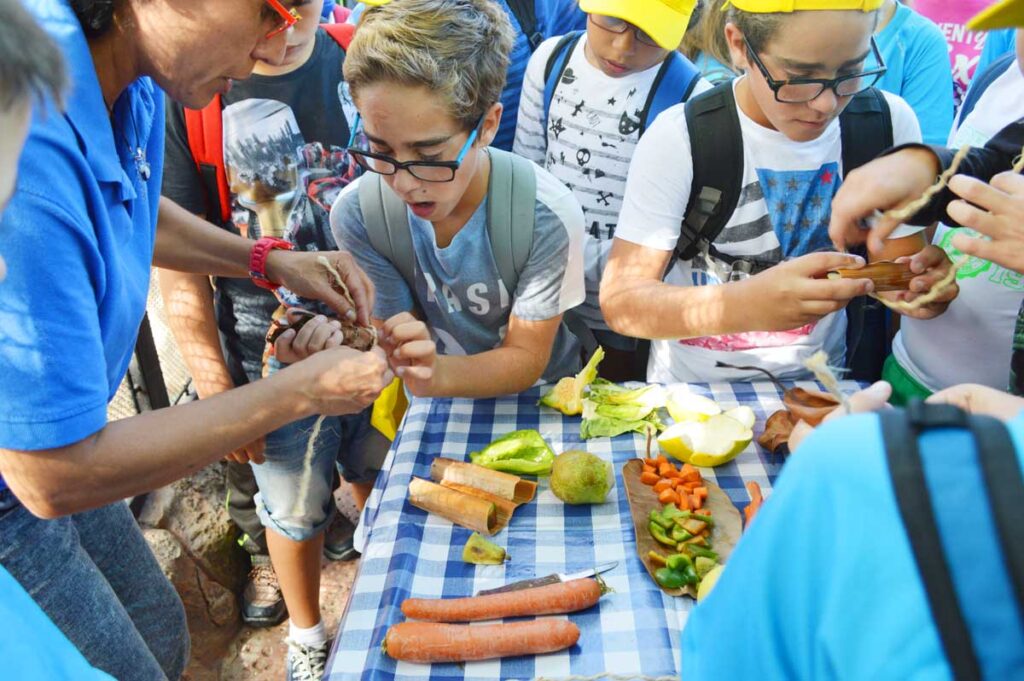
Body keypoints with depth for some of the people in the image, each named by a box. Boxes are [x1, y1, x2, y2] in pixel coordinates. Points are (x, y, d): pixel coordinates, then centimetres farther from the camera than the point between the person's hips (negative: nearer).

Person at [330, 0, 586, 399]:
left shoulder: (546, 216, -22)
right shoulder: (356, 214, -15)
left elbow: (525, 359, -13)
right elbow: (395, 336, -6)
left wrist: (437, 374, -32)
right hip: (437, 407, 2)